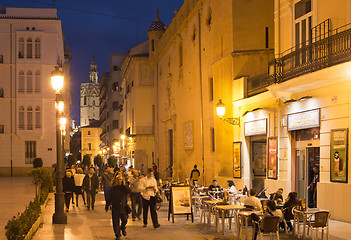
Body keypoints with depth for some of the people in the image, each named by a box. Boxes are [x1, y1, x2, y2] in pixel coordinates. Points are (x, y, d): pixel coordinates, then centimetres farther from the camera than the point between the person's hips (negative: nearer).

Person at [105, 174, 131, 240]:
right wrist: (107, 206, 6)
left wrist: (124, 184, -18)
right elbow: (109, 198, 6)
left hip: (123, 207, 0)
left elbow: (129, 191, -19)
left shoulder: (125, 187, 3)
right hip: (115, 207, 0)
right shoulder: (113, 188, 2)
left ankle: (123, 228, 32)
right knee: (115, 222, 0)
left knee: (125, 220, 0)